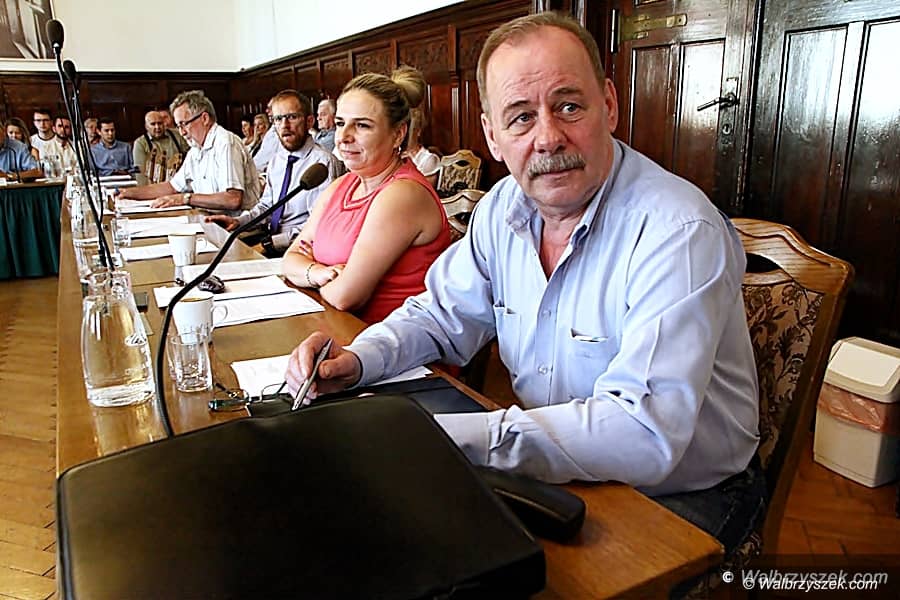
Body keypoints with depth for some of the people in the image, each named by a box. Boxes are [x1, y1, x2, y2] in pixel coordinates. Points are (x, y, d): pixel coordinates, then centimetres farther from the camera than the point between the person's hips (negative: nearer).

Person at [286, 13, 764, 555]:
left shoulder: (680, 234, -26)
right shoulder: (503, 210, -4)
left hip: (682, 495, -4)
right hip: (559, 469, 5)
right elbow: (444, 317, 8)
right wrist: (358, 359, -12)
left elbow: (645, 436, -34)